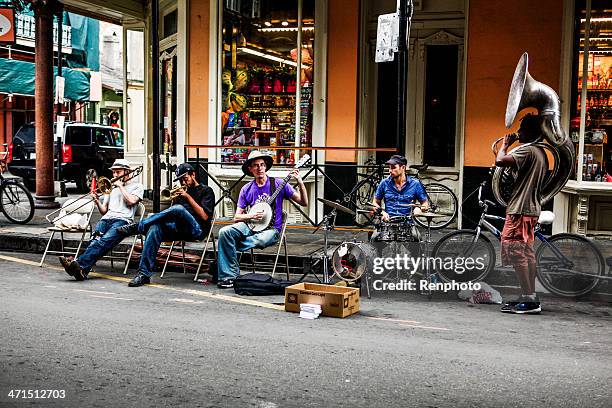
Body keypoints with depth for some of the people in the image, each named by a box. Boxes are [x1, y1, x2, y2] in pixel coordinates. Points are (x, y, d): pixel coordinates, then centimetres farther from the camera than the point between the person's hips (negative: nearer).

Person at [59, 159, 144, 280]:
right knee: (95, 240, -29)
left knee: (104, 241, -34)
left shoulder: (137, 186, 18)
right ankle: (82, 270, -52)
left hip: (123, 220, -5)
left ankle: (80, 264, -55)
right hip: (107, 218, 5)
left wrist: (121, 186, 6)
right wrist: (97, 201, 8)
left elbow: (131, 201, -4)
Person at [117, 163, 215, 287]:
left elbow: (204, 216, -5)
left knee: (178, 209, -35)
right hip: (179, 228, 5)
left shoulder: (206, 191, 12)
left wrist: (188, 197, -6)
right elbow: (172, 216, 19)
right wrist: (174, 199, 2)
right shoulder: (182, 191, 29)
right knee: (155, 227, -26)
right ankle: (144, 274, -32)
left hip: (197, 229, -5)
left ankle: (137, 227, -24)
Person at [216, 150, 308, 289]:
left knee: (260, 241, -38)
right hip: (250, 226, 3)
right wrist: (251, 216, -12)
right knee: (224, 232, -24)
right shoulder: (246, 189, 8)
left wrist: (300, 183, -19)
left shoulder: (278, 184, 0)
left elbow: (304, 202, -4)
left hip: (271, 229, -3)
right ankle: (229, 275, -19)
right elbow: (237, 217, 8)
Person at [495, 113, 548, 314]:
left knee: (517, 253, -9)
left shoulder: (527, 150, -15)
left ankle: (529, 299, -11)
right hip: (532, 208, 10)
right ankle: (530, 297, 18)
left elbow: (500, 161, -27)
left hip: (520, 209, -10)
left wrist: (505, 144, -10)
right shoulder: (541, 153, 16)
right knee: (527, 254, 13)